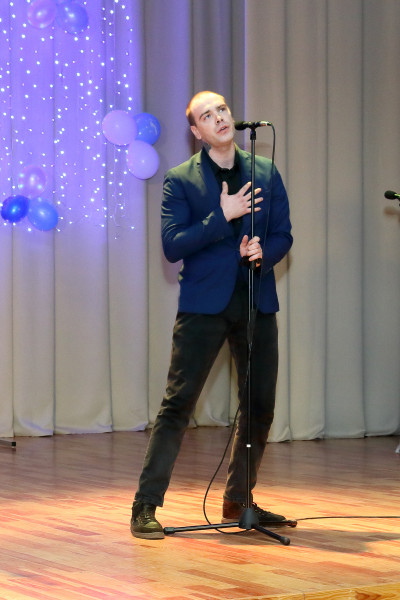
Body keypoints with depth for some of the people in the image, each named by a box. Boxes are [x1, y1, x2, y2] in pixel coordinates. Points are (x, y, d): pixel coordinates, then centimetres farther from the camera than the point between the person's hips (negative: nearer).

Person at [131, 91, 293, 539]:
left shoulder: (265, 173, 11)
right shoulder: (180, 180, 1)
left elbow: (283, 234, 11)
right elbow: (172, 246, -9)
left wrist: (263, 253, -11)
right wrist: (222, 215, -16)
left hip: (257, 301, 4)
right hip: (204, 304, -4)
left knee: (260, 405, 8)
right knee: (178, 402, -7)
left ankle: (239, 501, 23)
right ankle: (146, 506, -3)